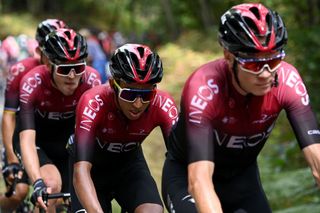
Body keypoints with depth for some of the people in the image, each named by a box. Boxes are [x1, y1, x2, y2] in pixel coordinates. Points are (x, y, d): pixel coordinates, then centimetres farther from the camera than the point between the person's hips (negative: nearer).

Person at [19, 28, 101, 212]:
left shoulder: (92, 80, -26)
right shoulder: (32, 83, -32)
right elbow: (27, 140, -40)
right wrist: (38, 183, -53)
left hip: (68, 142, 3)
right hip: (39, 144, -3)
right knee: (52, 184, -29)